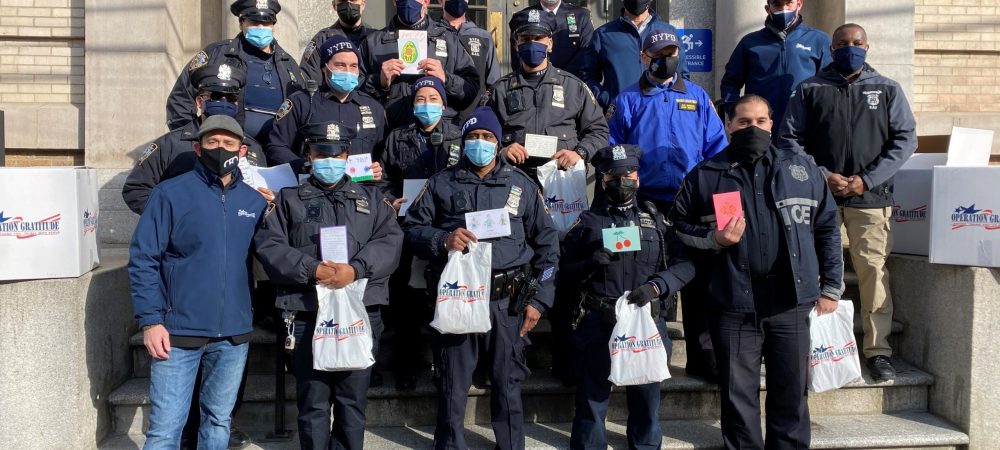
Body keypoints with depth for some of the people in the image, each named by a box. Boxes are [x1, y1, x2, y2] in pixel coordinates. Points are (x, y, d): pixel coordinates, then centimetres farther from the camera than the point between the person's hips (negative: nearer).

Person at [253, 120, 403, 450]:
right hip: (307, 314, -1)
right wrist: (312, 270, -15)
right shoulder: (289, 198, 11)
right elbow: (269, 245, -1)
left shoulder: (371, 198, 17)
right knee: (313, 401, 4)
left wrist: (356, 269, -15)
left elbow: (390, 241, 3)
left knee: (353, 400, 7)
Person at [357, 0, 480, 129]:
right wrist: (380, 81, -4)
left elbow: (472, 90, 7)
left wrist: (446, 79, -8)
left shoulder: (451, 40, 13)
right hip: (390, 133, 0)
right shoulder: (373, 41, 13)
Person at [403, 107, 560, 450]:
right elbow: (412, 228, 9)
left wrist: (539, 299, 3)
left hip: (507, 301, 1)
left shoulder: (522, 185, 10)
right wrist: (443, 239, -12)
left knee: (508, 386, 8)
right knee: (453, 387, 6)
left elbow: (547, 243, 10)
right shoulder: (442, 183, 9)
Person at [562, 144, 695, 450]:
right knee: (592, 402, 6)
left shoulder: (656, 220, 11)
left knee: (646, 400, 12)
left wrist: (656, 286, -12)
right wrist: (589, 264, -11)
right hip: (598, 324, -1)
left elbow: (685, 265, 4)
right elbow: (564, 269, 8)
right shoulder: (588, 222, 9)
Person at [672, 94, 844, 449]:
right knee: (738, 396, 7)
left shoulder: (802, 169, 10)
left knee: (791, 394, 9)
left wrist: (830, 288, 7)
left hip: (792, 303, 1)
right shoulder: (706, 175, 6)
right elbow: (680, 224, 12)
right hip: (735, 304, -1)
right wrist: (713, 238, -7)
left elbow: (827, 229, 11)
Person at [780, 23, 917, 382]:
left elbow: (905, 139, 5)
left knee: (874, 271, -6)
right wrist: (822, 176, -9)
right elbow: (790, 139, 4)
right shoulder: (810, 90, 10)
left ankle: (877, 349, 1)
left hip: (870, 196, 0)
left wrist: (867, 180, -6)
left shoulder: (888, 90, 11)